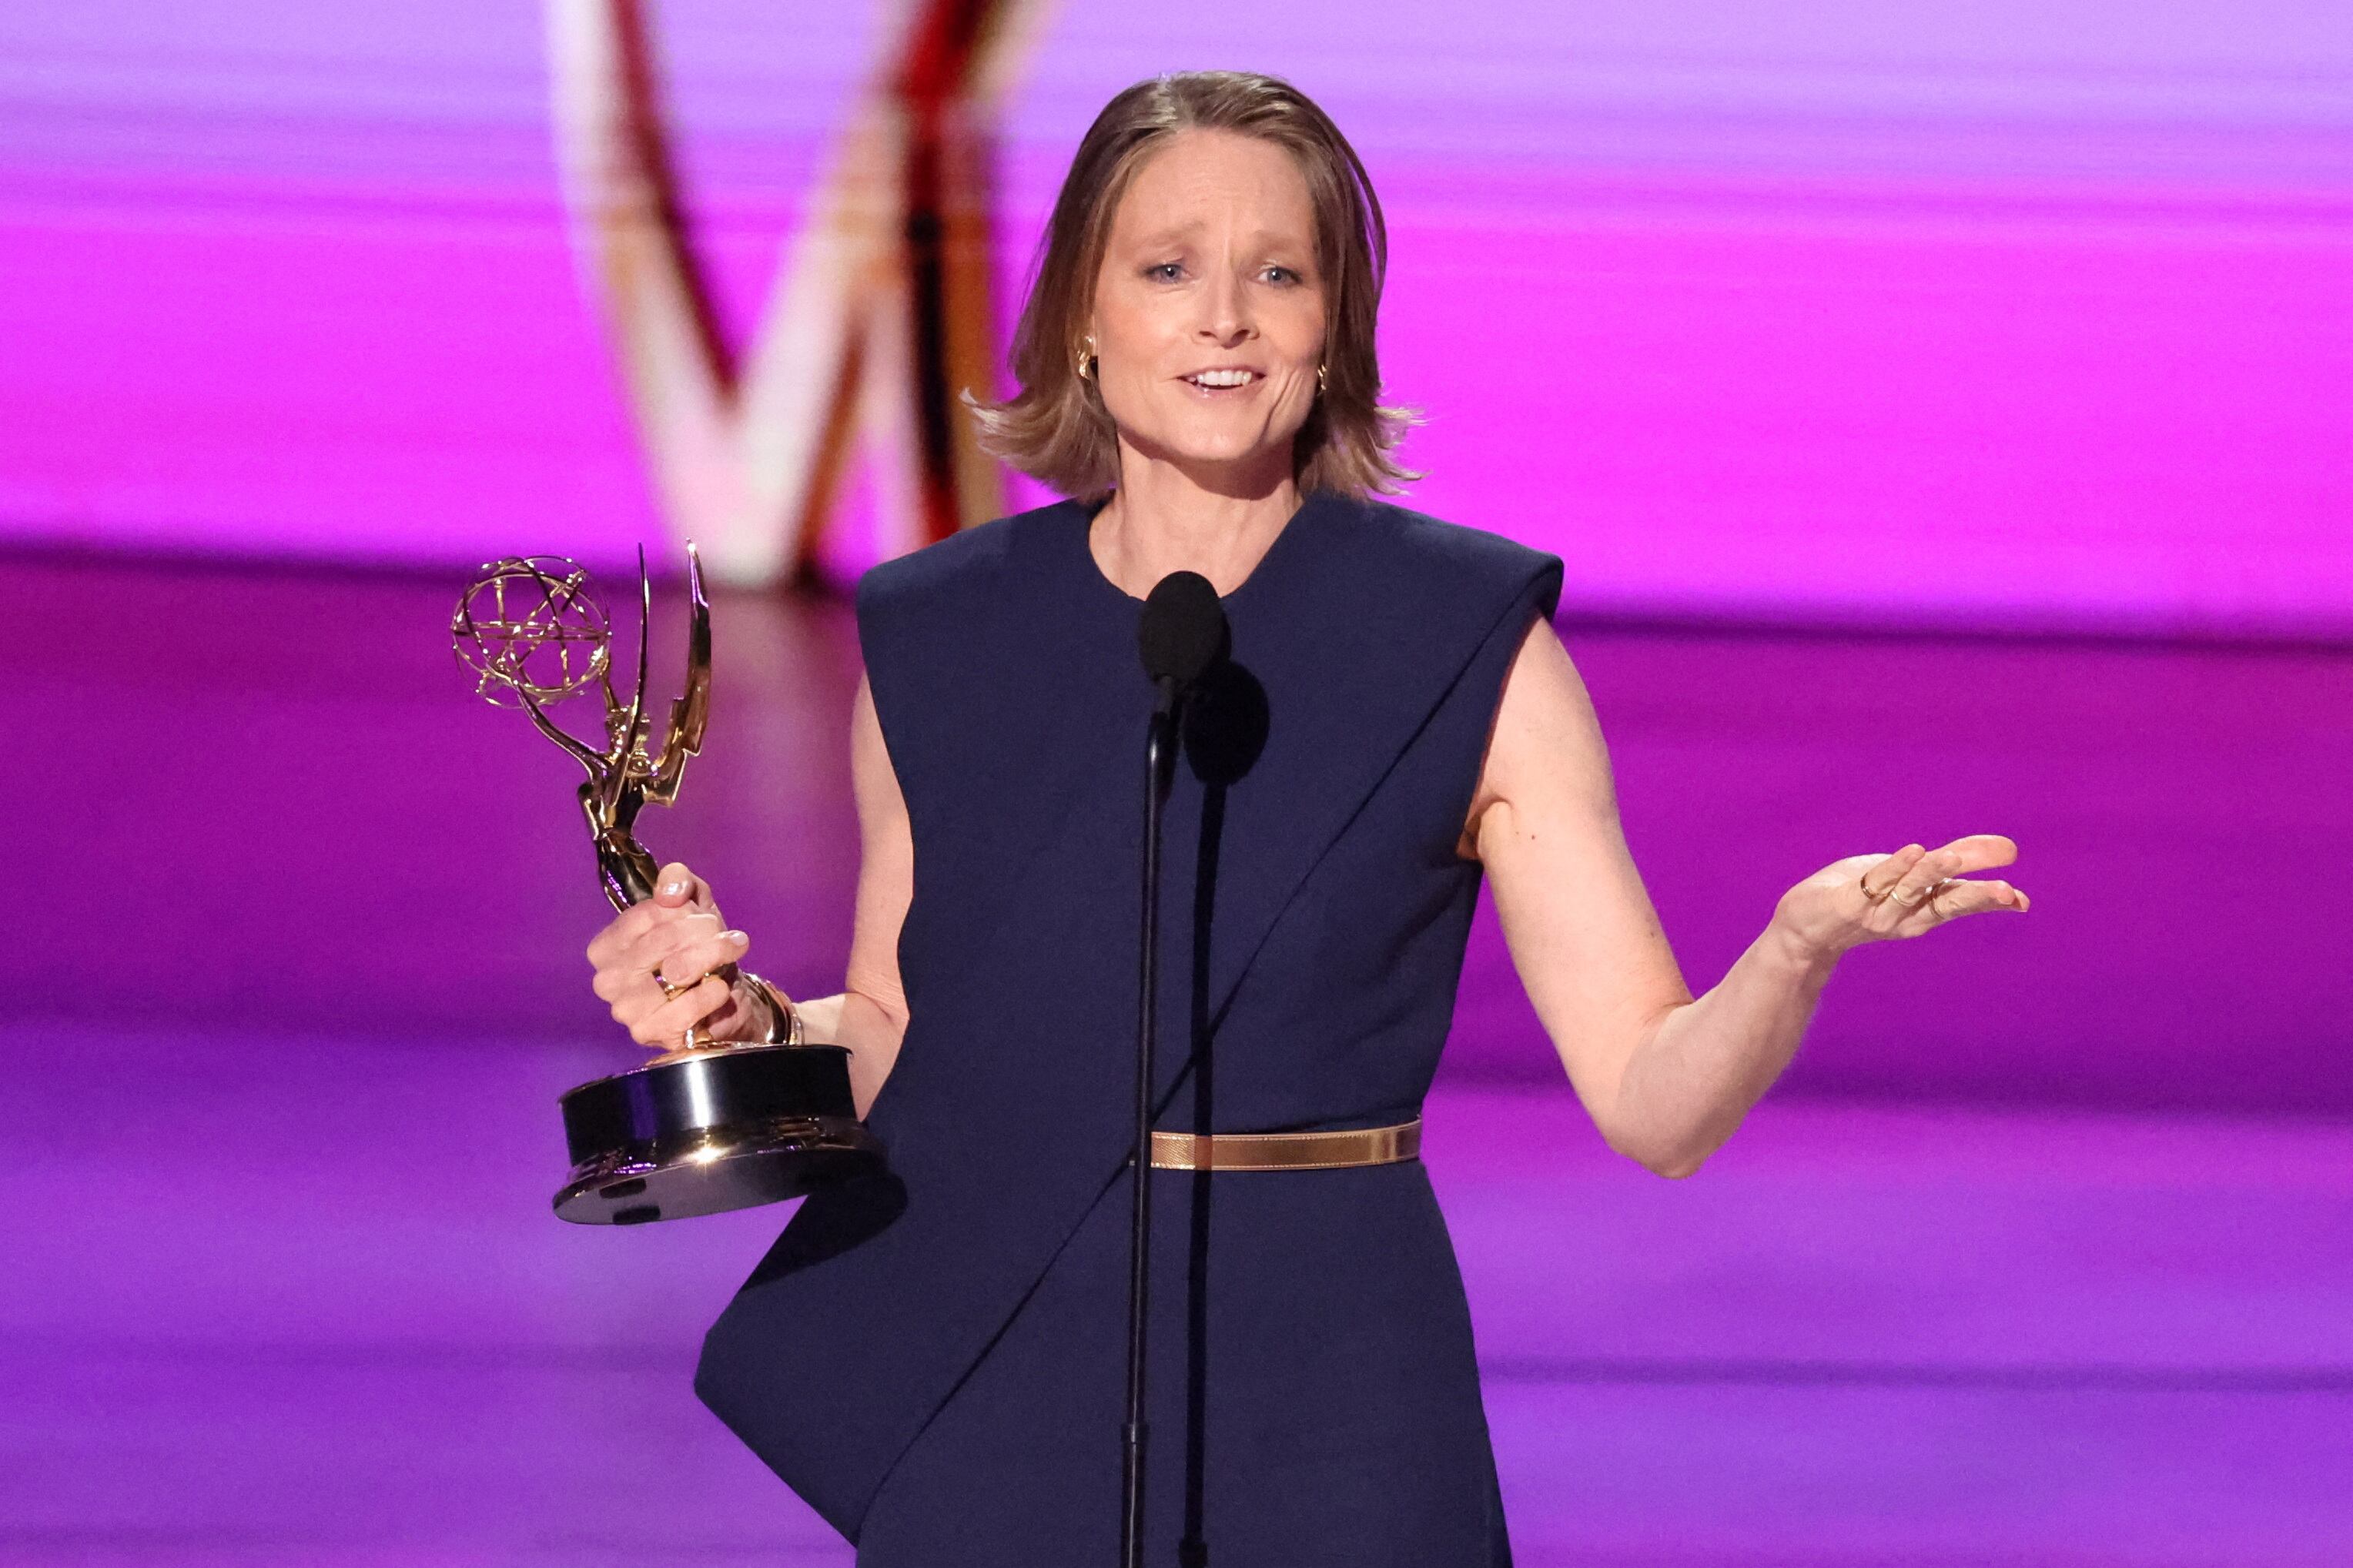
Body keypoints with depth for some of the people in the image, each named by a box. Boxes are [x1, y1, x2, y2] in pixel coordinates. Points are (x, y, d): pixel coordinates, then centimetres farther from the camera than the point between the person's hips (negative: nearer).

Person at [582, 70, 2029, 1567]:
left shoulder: (1467, 645, -4)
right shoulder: (937, 644, 4)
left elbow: (1656, 1101, -7)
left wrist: (1802, 946, -26)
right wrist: (745, 1019, -5)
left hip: (1327, 1440, -2)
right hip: (986, 1425, 2)